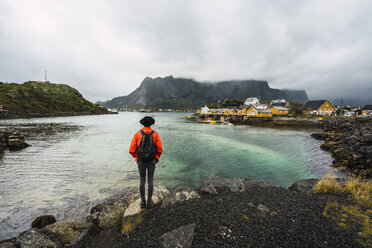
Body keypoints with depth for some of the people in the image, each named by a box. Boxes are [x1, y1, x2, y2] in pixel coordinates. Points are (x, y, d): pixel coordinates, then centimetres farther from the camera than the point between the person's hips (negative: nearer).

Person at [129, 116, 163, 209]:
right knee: (150, 181, 13)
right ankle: (149, 202, 21)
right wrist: (156, 158, 11)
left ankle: (143, 202, 23)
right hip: (151, 161, 0)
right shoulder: (155, 134, -5)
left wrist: (137, 157, 14)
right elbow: (160, 149, -9)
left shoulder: (137, 134, -5)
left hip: (141, 161, 1)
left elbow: (131, 150, -7)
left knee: (142, 181, 16)